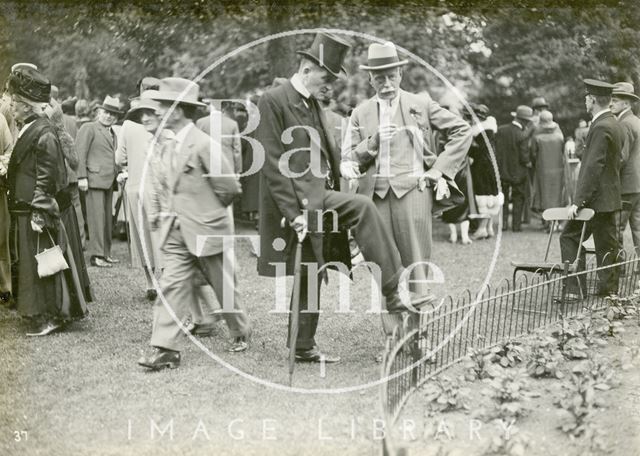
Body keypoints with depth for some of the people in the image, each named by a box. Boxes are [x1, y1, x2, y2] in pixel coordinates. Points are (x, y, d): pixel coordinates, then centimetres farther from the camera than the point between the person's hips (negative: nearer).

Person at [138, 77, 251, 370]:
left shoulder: (203, 144, -16)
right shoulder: (166, 148, 7)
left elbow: (230, 186, -13)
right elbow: (160, 186, 21)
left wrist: (208, 211, -1)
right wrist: (155, 213, 7)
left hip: (206, 231, -6)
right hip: (175, 233, 6)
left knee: (224, 287, 10)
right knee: (171, 286, -3)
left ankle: (240, 333, 33)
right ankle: (166, 349, -4)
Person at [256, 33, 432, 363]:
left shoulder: (313, 104, 15)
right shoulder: (272, 101, -10)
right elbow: (273, 163, -16)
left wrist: (340, 167, 6)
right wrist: (294, 212, -20)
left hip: (319, 197, 8)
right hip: (297, 200, -8)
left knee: (311, 277, 11)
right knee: (363, 207, -24)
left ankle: (304, 348, 20)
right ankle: (392, 291, -21)